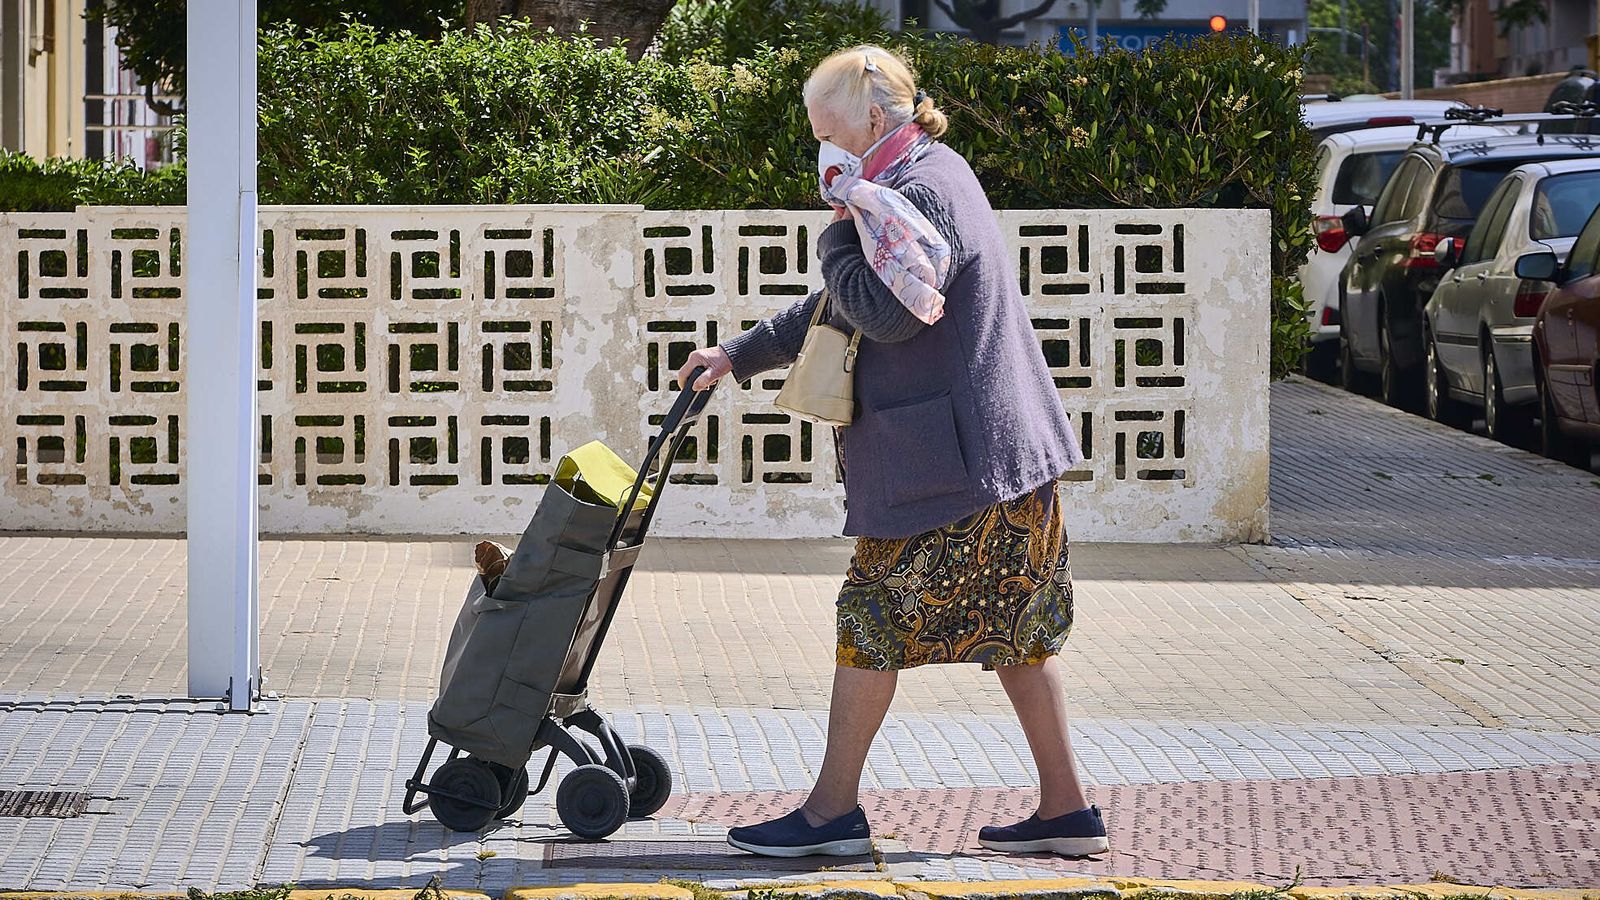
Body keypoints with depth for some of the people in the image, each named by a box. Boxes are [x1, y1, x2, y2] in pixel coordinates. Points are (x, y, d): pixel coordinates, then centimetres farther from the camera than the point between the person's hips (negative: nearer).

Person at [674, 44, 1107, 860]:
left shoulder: (920, 194, -15)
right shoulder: (928, 178, 19)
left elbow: (882, 312, -24)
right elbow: (839, 309, 27)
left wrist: (838, 234, -9)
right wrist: (739, 356, 28)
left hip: (953, 459, -10)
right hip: (1003, 450, 10)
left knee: (872, 619, -2)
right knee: (1015, 627, 11)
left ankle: (833, 812, 4)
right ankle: (1065, 808, 14)